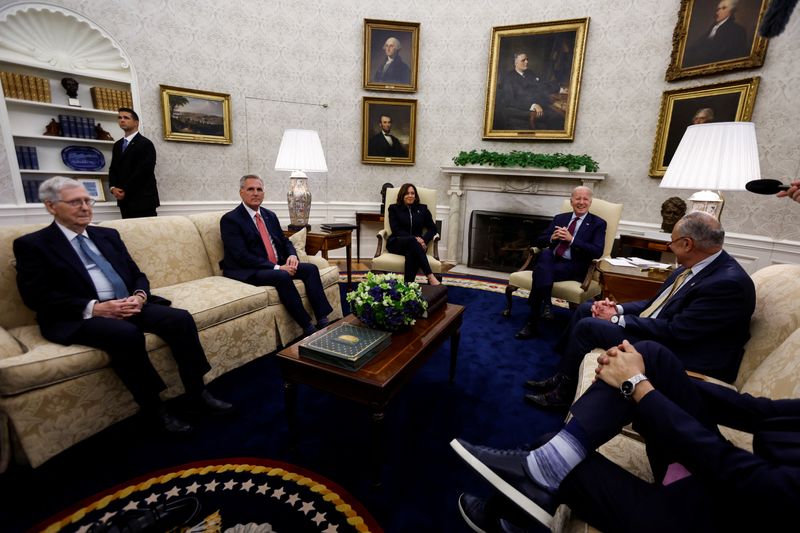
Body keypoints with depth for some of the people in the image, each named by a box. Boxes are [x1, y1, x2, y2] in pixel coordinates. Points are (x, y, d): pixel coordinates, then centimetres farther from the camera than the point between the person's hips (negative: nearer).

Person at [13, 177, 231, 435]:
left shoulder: (108, 235, 19)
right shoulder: (32, 244, 4)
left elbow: (137, 274, 15)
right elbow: (36, 296, -7)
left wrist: (140, 296, -8)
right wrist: (94, 308, -19)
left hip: (129, 306, 5)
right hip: (79, 317, -5)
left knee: (181, 318, -20)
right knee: (127, 334, -36)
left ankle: (197, 394, -12)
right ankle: (153, 408, -17)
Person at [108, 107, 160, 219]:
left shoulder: (145, 144, -4)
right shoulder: (117, 145, 19)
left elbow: (143, 171, -13)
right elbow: (113, 169, 17)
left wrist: (125, 191, -12)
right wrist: (113, 188, -2)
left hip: (143, 199, -7)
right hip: (124, 200, 7)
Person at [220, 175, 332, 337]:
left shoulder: (270, 215, 16)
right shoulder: (230, 219, -6)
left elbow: (285, 241, 19)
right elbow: (241, 256, -16)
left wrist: (292, 255, -6)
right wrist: (277, 267, -22)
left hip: (278, 266, 7)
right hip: (249, 272, -7)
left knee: (311, 268, -14)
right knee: (283, 277, -34)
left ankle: (323, 321, -19)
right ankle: (308, 328, -27)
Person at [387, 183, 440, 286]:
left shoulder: (422, 209, 19)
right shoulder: (394, 208, 13)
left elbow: (432, 228, 12)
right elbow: (395, 230, -1)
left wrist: (424, 240, -11)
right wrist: (414, 239, -17)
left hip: (415, 244, 2)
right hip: (396, 243, -2)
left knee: (411, 253, -37)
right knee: (412, 241, -37)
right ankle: (430, 276, -45)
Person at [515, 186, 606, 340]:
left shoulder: (598, 223, 9)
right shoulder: (559, 218, 21)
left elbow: (597, 252, -6)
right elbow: (539, 241, 15)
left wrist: (571, 239, -14)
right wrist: (552, 238, -8)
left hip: (573, 267, -3)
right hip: (551, 260, 4)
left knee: (541, 271, -32)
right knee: (545, 254, -34)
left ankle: (532, 324, -26)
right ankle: (545, 304, -35)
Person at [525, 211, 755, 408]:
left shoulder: (729, 282, -24)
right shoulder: (694, 267, 4)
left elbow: (675, 332, -27)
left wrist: (618, 320, -18)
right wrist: (619, 309, -3)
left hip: (676, 353, -9)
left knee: (588, 326, -18)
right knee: (586, 309, 4)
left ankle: (563, 392, 1)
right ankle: (561, 377, 10)